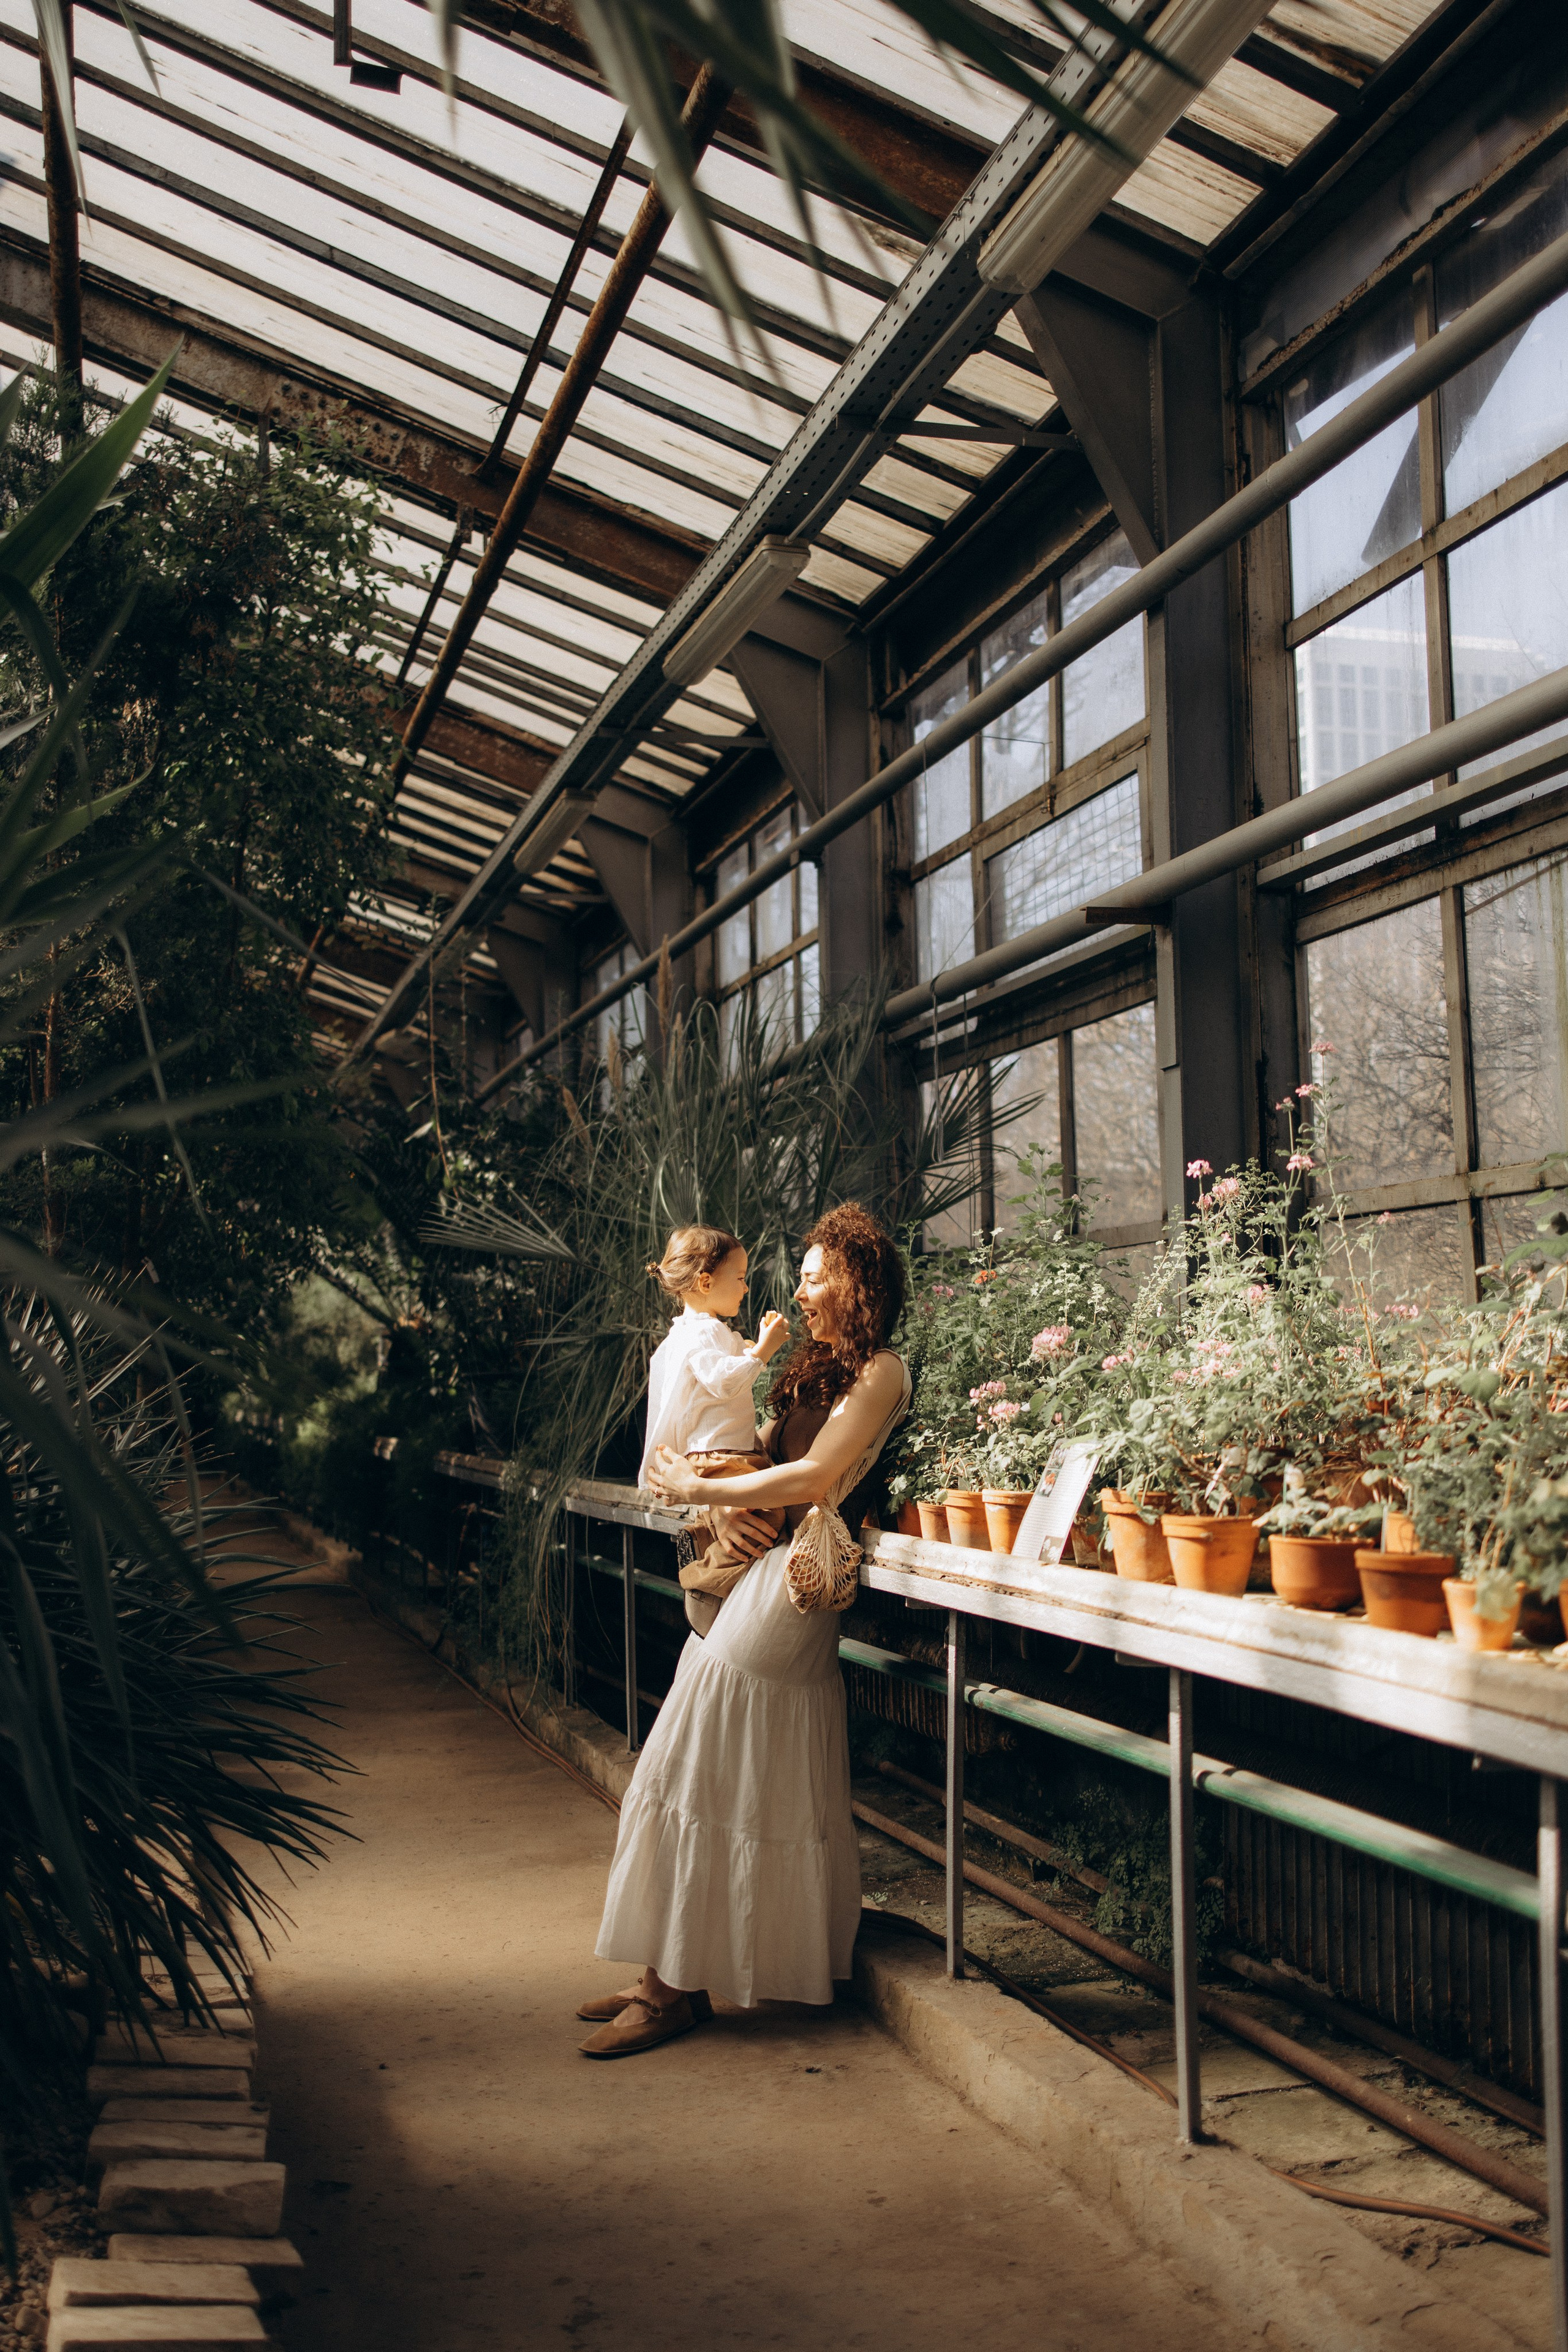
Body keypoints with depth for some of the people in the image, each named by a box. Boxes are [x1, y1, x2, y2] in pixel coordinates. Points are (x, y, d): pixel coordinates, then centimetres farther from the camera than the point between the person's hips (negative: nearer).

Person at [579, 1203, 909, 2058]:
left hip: (791, 1578, -9)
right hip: (764, 1565, 9)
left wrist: (699, 1489, -9)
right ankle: (672, 1975, 13)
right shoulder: (819, 1366, 21)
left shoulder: (878, 1371, -7)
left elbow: (814, 1478, -17)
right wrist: (732, 1504, -3)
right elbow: (765, 1446, 20)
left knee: (714, 1777, -8)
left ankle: (682, 1989, -1)